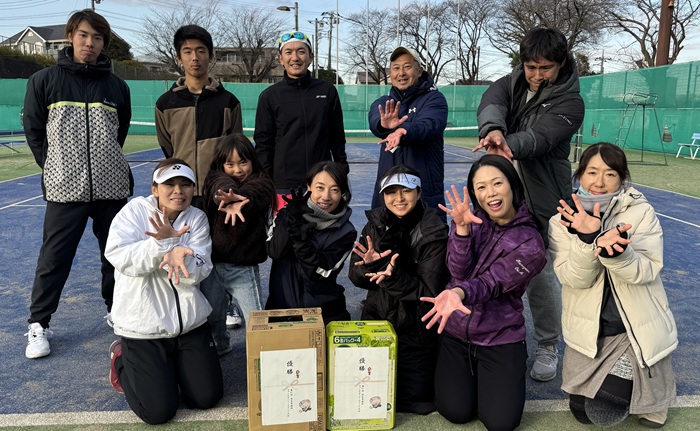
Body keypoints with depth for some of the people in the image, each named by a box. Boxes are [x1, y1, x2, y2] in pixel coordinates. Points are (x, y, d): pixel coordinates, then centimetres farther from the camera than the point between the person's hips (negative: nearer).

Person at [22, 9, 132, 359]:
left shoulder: (116, 86, 6)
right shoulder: (44, 81, 1)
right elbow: (33, 130, 6)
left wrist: (107, 161, 12)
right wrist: (54, 167, 3)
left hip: (111, 186, 2)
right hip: (65, 187, -2)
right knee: (54, 259, 3)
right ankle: (38, 324, 19)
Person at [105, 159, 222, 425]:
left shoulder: (197, 218, -1)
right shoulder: (136, 210, -6)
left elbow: (198, 273, -12)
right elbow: (118, 256, -21)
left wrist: (173, 247, -29)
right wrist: (163, 245, -33)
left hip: (190, 323, 3)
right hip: (143, 326, -3)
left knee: (207, 397, 2)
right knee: (158, 411, -6)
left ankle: (172, 363, 31)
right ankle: (123, 359, 22)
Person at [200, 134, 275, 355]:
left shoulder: (261, 183, -7)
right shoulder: (216, 179, 1)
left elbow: (252, 194, -31)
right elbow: (222, 187, -24)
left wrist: (237, 199, -55)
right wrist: (229, 199, -48)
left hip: (244, 268, -4)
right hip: (212, 264, 4)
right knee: (211, 314, 22)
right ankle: (220, 344, 46)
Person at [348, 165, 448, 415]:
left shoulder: (433, 233, -16)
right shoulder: (376, 224, -2)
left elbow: (428, 291, -19)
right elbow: (356, 276, -2)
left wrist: (394, 277, -36)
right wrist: (371, 263, -25)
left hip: (415, 329, -4)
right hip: (377, 319, 4)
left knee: (413, 394, -4)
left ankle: (432, 364, 26)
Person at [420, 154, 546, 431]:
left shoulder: (529, 242, -12)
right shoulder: (471, 219, -3)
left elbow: (490, 283, -24)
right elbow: (458, 270, -15)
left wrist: (459, 292, -46)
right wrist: (462, 227, -31)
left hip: (500, 338, -1)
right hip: (454, 330, 2)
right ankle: (470, 373, 29)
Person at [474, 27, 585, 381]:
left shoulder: (569, 102, -7)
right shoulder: (511, 84, 5)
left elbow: (540, 137, -26)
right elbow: (491, 104, -19)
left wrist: (509, 145, -47)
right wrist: (493, 129, -43)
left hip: (541, 202, -4)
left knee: (540, 275, -1)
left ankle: (548, 346, 21)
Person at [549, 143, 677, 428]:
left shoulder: (642, 213, -12)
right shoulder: (563, 221, -8)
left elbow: (645, 271, -22)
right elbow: (573, 279, -18)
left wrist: (612, 249, -40)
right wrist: (588, 240, -35)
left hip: (640, 329, -2)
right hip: (588, 330, 2)